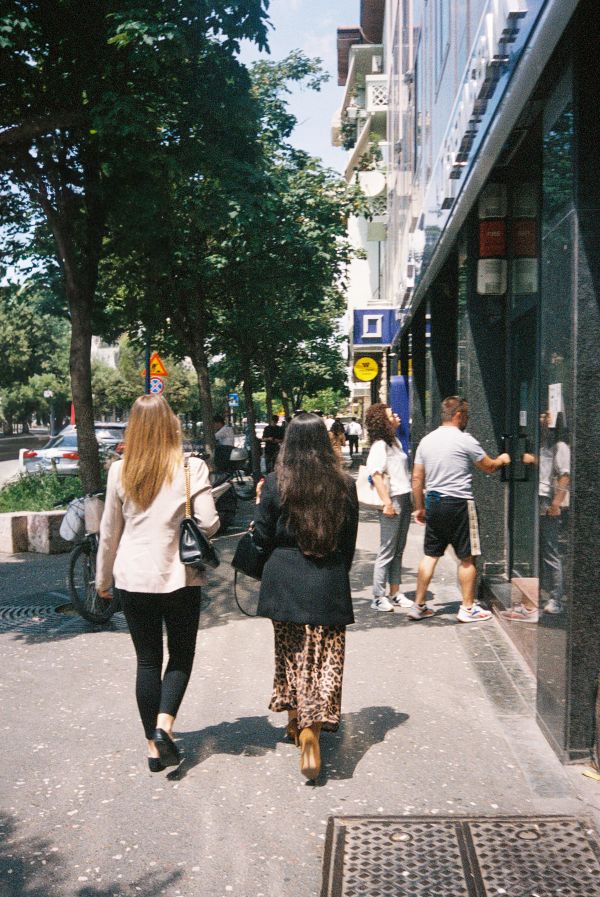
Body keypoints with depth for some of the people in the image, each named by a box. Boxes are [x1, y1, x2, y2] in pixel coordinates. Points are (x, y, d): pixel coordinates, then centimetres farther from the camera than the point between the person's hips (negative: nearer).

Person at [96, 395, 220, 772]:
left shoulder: (120, 471, -1)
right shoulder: (191, 467, -9)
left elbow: (110, 531, 5)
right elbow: (208, 524, -13)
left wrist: (103, 578, 16)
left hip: (133, 578, 2)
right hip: (179, 577, -2)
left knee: (148, 659, 13)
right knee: (181, 654, 16)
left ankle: (154, 743, 19)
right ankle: (164, 723, -3)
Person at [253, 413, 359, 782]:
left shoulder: (276, 484, -8)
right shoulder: (345, 485, -4)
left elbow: (263, 537, -4)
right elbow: (350, 543, 3)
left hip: (284, 582, 0)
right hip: (328, 584, 0)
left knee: (290, 654, 18)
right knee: (324, 659, 5)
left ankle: (295, 721, 32)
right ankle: (312, 730, -6)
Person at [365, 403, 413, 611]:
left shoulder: (396, 442, 16)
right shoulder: (379, 445, -12)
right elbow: (376, 475, -18)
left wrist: (411, 500, 19)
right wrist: (387, 503, -22)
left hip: (404, 500, 9)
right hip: (392, 501, -8)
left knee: (398, 551, 12)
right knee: (387, 551, -3)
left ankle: (395, 593, 20)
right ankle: (379, 597, 4)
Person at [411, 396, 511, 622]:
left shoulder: (426, 440, 8)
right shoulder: (465, 440, -9)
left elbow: (417, 478, 10)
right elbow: (488, 467, 3)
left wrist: (420, 507, 18)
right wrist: (502, 459, 24)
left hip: (433, 502, 6)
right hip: (458, 503, -6)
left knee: (430, 555, 12)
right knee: (467, 558, 5)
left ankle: (419, 605, 15)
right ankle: (468, 608, 12)